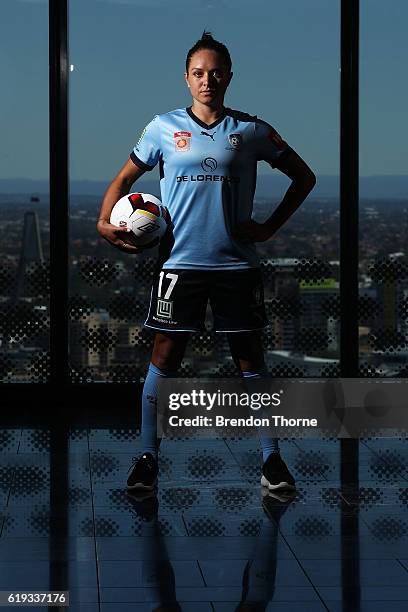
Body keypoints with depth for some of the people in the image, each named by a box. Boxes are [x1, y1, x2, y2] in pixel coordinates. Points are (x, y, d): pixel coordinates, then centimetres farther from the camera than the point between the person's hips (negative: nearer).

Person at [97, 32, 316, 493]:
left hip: (237, 264, 0)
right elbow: (125, 178, 14)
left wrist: (270, 227, 3)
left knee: (250, 359, 4)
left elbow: (303, 177, 12)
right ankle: (147, 458, 9)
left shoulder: (251, 131, 4)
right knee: (165, 358, 1)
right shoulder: (164, 128, 5)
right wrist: (105, 222, -2)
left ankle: (271, 460, 11)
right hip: (179, 264, 0)